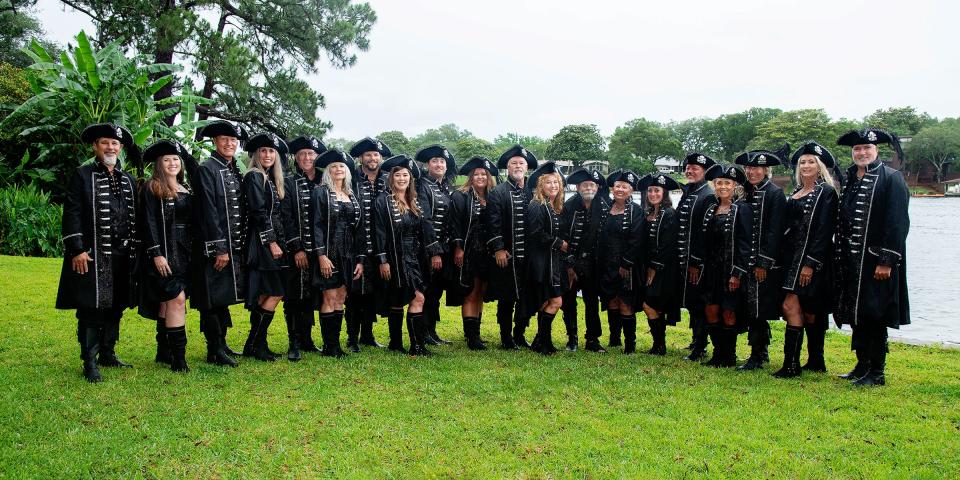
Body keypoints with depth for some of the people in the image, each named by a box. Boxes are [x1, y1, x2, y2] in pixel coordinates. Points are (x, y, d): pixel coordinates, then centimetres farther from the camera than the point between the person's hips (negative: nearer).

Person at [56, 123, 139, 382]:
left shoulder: (128, 180, 14)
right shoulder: (82, 175, 0)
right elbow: (72, 215, -6)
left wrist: (135, 252, 12)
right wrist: (77, 250, -13)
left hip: (123, 256, 5)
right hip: (92, 257, -5)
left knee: (115, 308, 11)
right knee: (91, 309, -2)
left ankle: (108, 354, 24)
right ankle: (90, 363, 5)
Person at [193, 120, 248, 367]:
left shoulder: (236, 172, 15)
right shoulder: (207, 169, -8)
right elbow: (208, 211, -14)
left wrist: (238, 246, 13)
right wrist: (220, 249, -17)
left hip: (234, 247, 8)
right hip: (214, 248, -8)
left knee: (225, 298, 14)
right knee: (213, 300, -2)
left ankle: (221, 344, 24)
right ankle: (215, 351, 5)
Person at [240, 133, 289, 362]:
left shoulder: (272, 180, 19)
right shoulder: (253, 177, -7)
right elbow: (259, 212, -15)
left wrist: (279, 242, 14)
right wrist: (272, 242, -17)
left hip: (273, 241, 9)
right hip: (262, 242, -9)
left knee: (264, 295, 8)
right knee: (276, 293, -10)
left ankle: (256, 345, 13)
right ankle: (254, 345, -3)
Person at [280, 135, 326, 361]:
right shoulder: (288, 182, 0)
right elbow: (286, 218, -7)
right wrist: (297, 249, -13)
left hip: (318, 249, 4)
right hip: (295, 250, -3)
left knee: (311, 296, 10)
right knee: (294, 296, 0)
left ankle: (306, 339, 20)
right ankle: (294, 343, 5)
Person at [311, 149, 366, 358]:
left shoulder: (352, 197, 15)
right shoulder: (320, 192, -1)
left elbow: (360, 229, 12)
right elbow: (317, 225, -10)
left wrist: (360, 259, 6)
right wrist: (321, 255, -18)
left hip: (348, 255, 5)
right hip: (329, 253, -5)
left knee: (340, 300, 7)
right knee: (330, 298, -5)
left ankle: (336, 343, 13)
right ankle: (329, 346, 2)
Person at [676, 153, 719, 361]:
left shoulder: (708, 197, -11)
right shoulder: (685, 195, 16)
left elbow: (707, 234, -17)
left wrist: (696, 262, -19)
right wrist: (680, 259, 15)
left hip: (698, 262, -8)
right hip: (683, 260, 8)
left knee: (698, 304, -3)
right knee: (690, 303, 16)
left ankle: (700, 348, 4)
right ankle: (697, 340, 29)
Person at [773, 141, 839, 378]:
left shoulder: (826, 193, -7)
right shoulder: (796, 194, 16)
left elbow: (824, 232, -14)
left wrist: (810, 264, -19)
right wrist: (783, 259, 10)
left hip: (812, 260, -8)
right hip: (792, 258, 8)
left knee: (791, 306, -13)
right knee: (809, 312, 11)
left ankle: (791, 364, -10)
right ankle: (816, 361, 19)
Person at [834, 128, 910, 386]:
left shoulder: (891, 178, -6)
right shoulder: (850, 181, 13)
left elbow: (898, 223, -12)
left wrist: (887, 261, -17)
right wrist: (842, 257, 11)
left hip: (876, 261, -7)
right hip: (851, 261, 7)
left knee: (874, 316, -2)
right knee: (856, 315, 12)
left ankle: (877, 372, 7)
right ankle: (862, 365, 24)